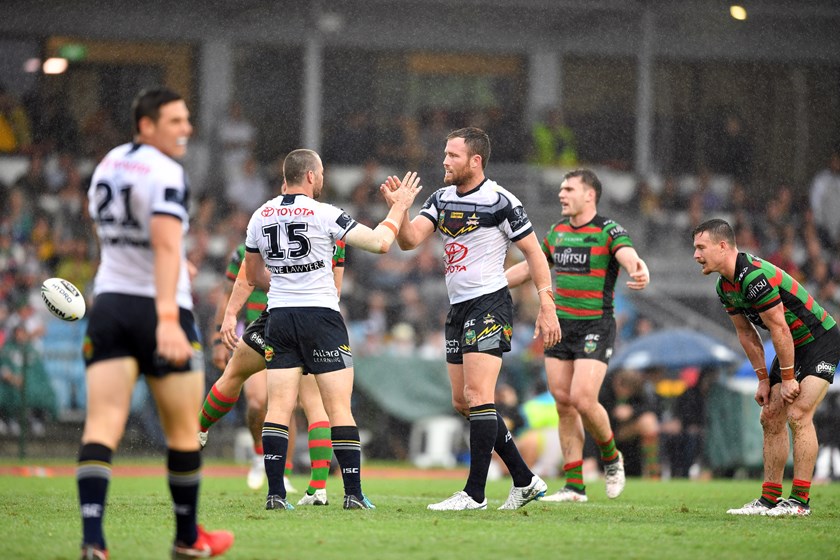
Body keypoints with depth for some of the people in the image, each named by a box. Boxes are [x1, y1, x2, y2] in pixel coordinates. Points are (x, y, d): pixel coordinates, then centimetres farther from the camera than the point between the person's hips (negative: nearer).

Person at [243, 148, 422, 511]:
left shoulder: (261, 217, 7)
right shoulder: (323, 214, -8)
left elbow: (253, 277, 17)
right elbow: (380, 243, -6)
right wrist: (399, 207, 8)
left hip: (279, 317, 4)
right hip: (321, 315, -4)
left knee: (278, 409, 3)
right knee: (339, 409, 0)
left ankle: (275, 494, -5)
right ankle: (353, 495, -1)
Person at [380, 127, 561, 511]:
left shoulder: (499, 201, -11)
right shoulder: (441, 199, 10)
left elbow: (533, 251, -7)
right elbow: (410, 240, 1)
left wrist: (547, 308, -12)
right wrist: (398, 208, -17)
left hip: (489, 304, -8)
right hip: (458, 307, 8)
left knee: (477, 394, -15)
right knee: (463, 402, 8)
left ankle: (475, 493, -14)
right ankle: (525, 481, 17)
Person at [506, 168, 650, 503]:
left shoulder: (608, 232, -10)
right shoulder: (558, 232, 11)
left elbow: (630, 258, -29)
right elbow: (530, 266, 24)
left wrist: (640, 272, -52)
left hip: (595, 328, -7)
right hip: (560, 325, 7)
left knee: (583, 400, -17)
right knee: (564, 403, 3)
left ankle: (611, 457, 12)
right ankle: (574, 486, 8)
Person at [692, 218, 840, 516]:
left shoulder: (756, 277, -29)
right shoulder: (725, 286, 1)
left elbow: (779, 329, -26)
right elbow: (746, 333, 10)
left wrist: (788, 378, -19)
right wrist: (763, 379, 8)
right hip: (793, 346, 10)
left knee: (798, 415, -18)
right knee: (771, 418, 6)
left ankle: (800, 500, -15)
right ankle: (769, 500, 10)